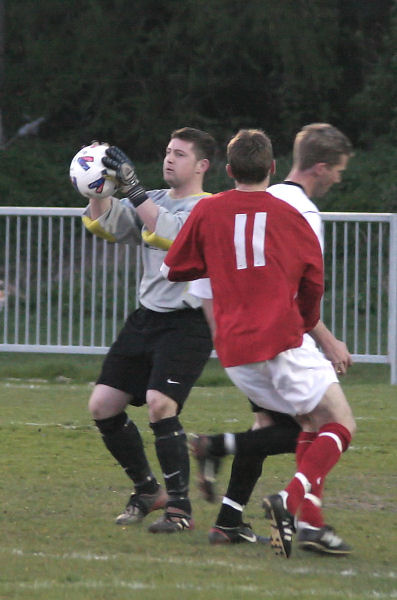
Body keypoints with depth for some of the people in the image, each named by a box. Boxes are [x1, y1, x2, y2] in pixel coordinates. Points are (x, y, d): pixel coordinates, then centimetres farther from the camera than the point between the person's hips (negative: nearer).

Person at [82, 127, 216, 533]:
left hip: (188, 323, -7)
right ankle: (147, 491, 19)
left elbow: (171, 233, -25)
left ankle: (180, 508, -13)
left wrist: (132, 189, -31)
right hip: (145, 318, 7)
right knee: (102, 405, 1)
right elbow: (104, 225, 3)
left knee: (160, 404, -24)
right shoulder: (152, 202, 14)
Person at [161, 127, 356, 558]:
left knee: (312, 424, 19)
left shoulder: (207, 211, 8)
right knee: (340, 425, 2)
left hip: (234, 351, 4)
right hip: (283, 340, -4)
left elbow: (172, 269, 16)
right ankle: (291, 500, -22)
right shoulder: (288, 215, 4)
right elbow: (313, 283, 12)